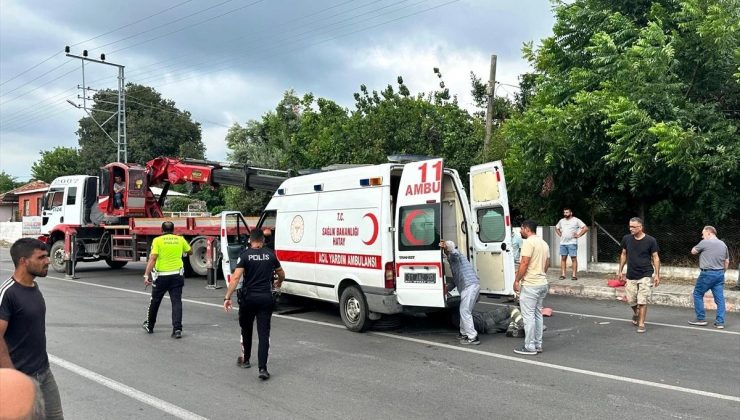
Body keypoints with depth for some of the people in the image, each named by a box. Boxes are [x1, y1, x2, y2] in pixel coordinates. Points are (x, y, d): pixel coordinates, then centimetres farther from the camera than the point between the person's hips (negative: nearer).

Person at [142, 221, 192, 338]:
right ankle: (177, 329, -9)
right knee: (176, 302, 0)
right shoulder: (180, 239, 2)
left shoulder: (157, 240, -6)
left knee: (155, 301, 17)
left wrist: (147, 275, -14)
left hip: (161, 276, -1)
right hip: (177, 275, 1)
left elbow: (152, 259, -14)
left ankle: (149, 326, 34)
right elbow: (190, 252, 18)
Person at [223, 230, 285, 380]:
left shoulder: (245, 255, -4)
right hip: (266, 298, 1)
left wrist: (227, 297, -14)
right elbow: (282, 274, 18)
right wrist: (278, 283, 39)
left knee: (246, 329, 21)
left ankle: (246, 360, 35)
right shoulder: (270, 255, 5)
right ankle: (262, 368, -10)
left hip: (248, 297, -1)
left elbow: (236, 278, -14)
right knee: (264, 333, -1)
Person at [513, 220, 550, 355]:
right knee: (537, 314, 15)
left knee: (529, 316, -4)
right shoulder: (544, 243, 14)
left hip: (530, 285, -9)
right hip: (542, 283, 9)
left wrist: (516, 280, -13)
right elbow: (547, 264, 18)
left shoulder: (529, 242, -15)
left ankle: (530, 347, 0)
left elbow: (524, 263, -19)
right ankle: (538, 344, 20)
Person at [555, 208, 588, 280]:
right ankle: (563, 274, 7)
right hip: (563, 243, 5)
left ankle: (574, 275, -3)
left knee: (574, 258, -4)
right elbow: (556, 228, 31)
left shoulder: (576, 220, -2)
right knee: (563, 258, 4)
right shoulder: (561, 221, 14)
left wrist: (578, 235, -8)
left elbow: (586, 228, -5)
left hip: (572, 243, -5)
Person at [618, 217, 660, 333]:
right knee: (631, 300, 8)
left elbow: (655, 257, -2)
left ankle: (641, 324, 8)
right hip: (631, 276, 3)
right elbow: (623, 255, 12)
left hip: (646, 275, -3)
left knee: (642, 301, -5)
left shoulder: (650, 240, -8)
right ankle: (636, 313, 39)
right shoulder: (626, 239, 1)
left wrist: (657, 274, -7)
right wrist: (620, 271, 12)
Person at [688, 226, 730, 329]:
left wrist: (698, 248, 17)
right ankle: (720, 322, 5)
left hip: (707, 273, -7)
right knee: (720, 298, 5)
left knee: (698, 294, 7)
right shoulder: (723, 244, 13)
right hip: (720, 274, 7)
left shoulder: (705, 242, -9)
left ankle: (701, 318, 9)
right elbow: (727, 261, 18)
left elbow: (693, 251, 3)